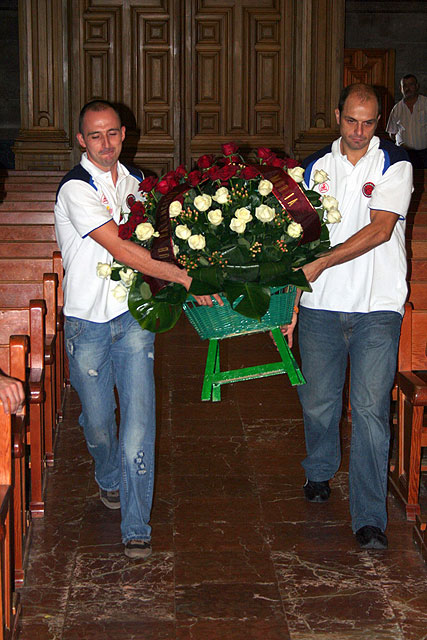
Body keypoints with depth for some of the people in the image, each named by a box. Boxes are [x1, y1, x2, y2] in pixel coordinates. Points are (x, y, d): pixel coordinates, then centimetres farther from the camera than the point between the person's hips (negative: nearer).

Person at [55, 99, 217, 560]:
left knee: (139, 418, -6)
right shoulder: (75, 189, -12)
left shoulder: (135, 180, 9)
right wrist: (183, 276, -24)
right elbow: (122, 250, -21)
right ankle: (109, 479, 44)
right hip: (88, 319, -3)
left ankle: (136, 526, 0)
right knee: (97, 419, 12)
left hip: (134, 316, 3)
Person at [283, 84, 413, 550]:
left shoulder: (394, 164, -1)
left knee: (370, 411, -6)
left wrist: (321, 263, -18)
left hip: (377, 307, -3)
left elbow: (380, 229, -13)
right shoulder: (315, 167, 9)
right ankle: (319, 472, 40)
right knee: (317, 402, 11)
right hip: (321, 306, 3)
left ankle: (369, 517, 0)